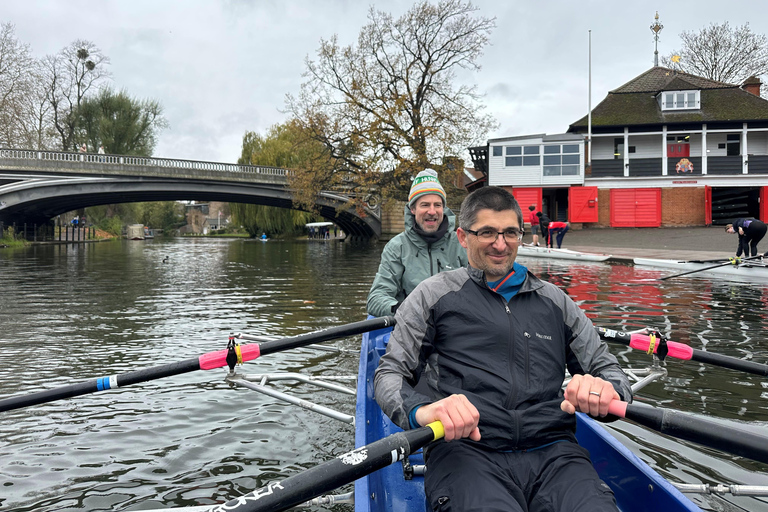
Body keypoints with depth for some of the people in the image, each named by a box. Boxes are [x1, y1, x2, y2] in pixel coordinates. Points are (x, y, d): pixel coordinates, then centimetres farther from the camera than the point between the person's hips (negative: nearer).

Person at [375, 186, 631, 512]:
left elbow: (607, 367, 19)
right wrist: (422, 411, -18)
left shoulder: (554, 300, 20)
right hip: (465, 451, -3)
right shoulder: (434, 295, 10)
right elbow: (389, 374, 5)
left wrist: (605, 389, -7)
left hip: (551, 450, 3)